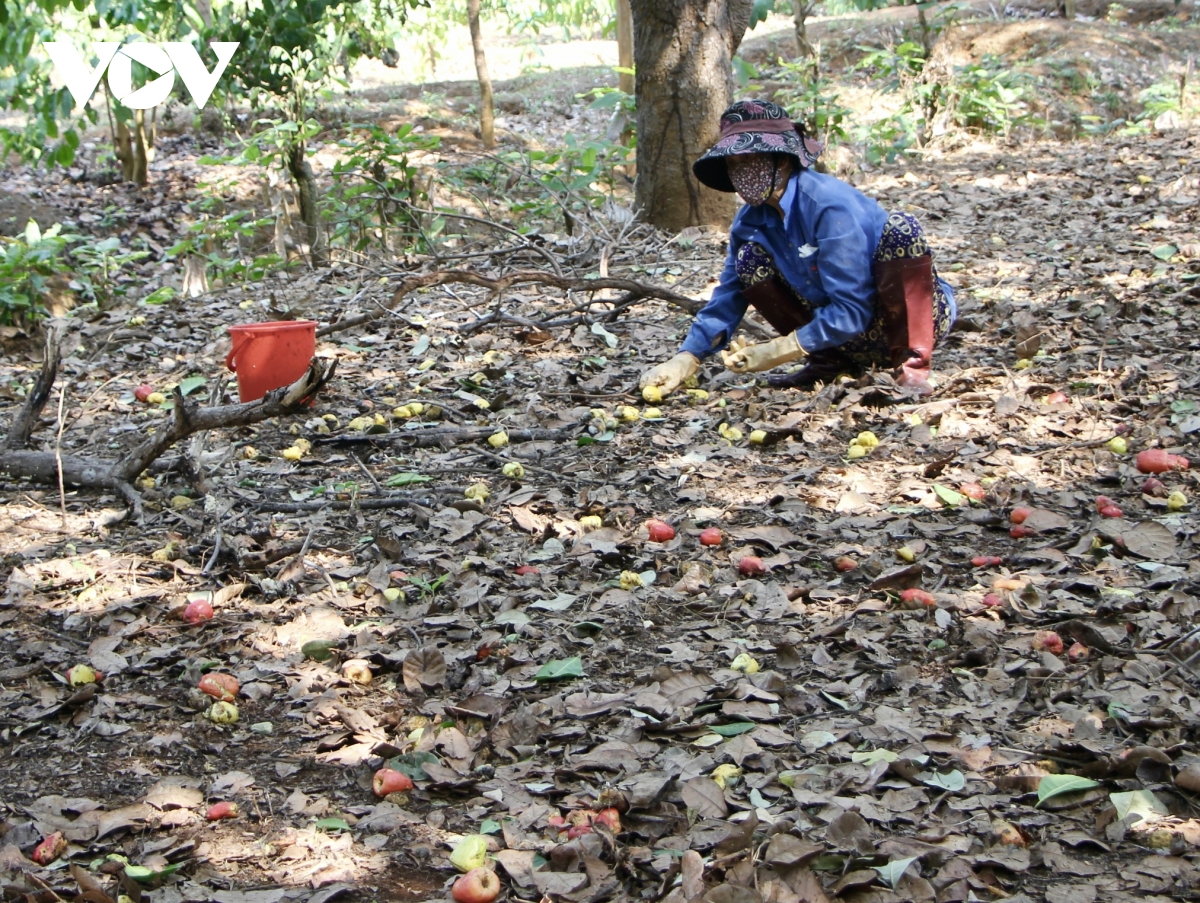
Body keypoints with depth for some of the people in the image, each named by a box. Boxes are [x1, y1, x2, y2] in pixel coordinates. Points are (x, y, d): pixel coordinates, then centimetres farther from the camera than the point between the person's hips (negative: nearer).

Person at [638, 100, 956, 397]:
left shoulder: (829, 205, -25)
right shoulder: (751, 221, -3)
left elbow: (851, 311, -28)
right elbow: (727, 300, 4)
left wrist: (778, 352, -26)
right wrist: (685, 360, -10)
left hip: (916, 316, -6)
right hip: (847, 339, 6)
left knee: (899, 227, -32)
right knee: (750, 258, -7)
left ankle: (912, 364, -22)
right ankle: (829, 363, 2)